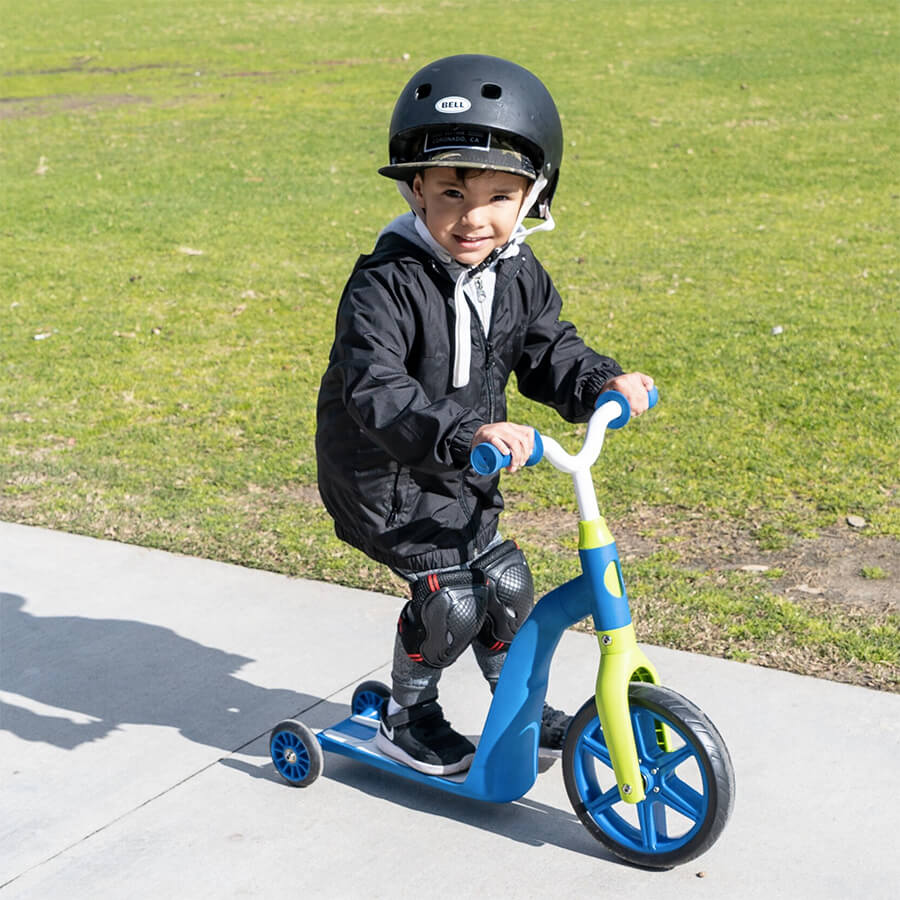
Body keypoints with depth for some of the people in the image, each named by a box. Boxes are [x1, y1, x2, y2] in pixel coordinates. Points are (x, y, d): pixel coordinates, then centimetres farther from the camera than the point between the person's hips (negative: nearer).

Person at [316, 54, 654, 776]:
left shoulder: (519, 277, -3)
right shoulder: (386, 285, -26)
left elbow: (549, 351, 5)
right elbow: (377, 392, -36)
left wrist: (604, 383, -16)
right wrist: (465, 432, -51)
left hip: (463, 472, 7)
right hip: (386, 473, -7)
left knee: (504, 578, 9)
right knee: (451, 593, -12)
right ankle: (407, 722, 13)